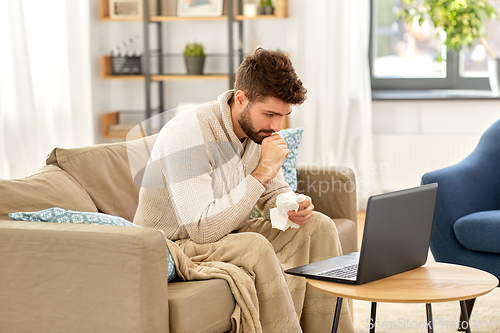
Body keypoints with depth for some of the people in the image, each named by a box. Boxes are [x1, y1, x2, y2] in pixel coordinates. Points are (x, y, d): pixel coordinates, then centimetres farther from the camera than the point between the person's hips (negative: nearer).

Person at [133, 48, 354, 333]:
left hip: (228, 235, 8)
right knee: (254, 246, -35)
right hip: (175, 245, -8)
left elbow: (275, 194, 12)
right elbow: (203, 230, -32)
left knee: (319, 226, -5)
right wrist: (261, 173, -30)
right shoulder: (187, 134, -26)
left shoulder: (257, 128, -1)